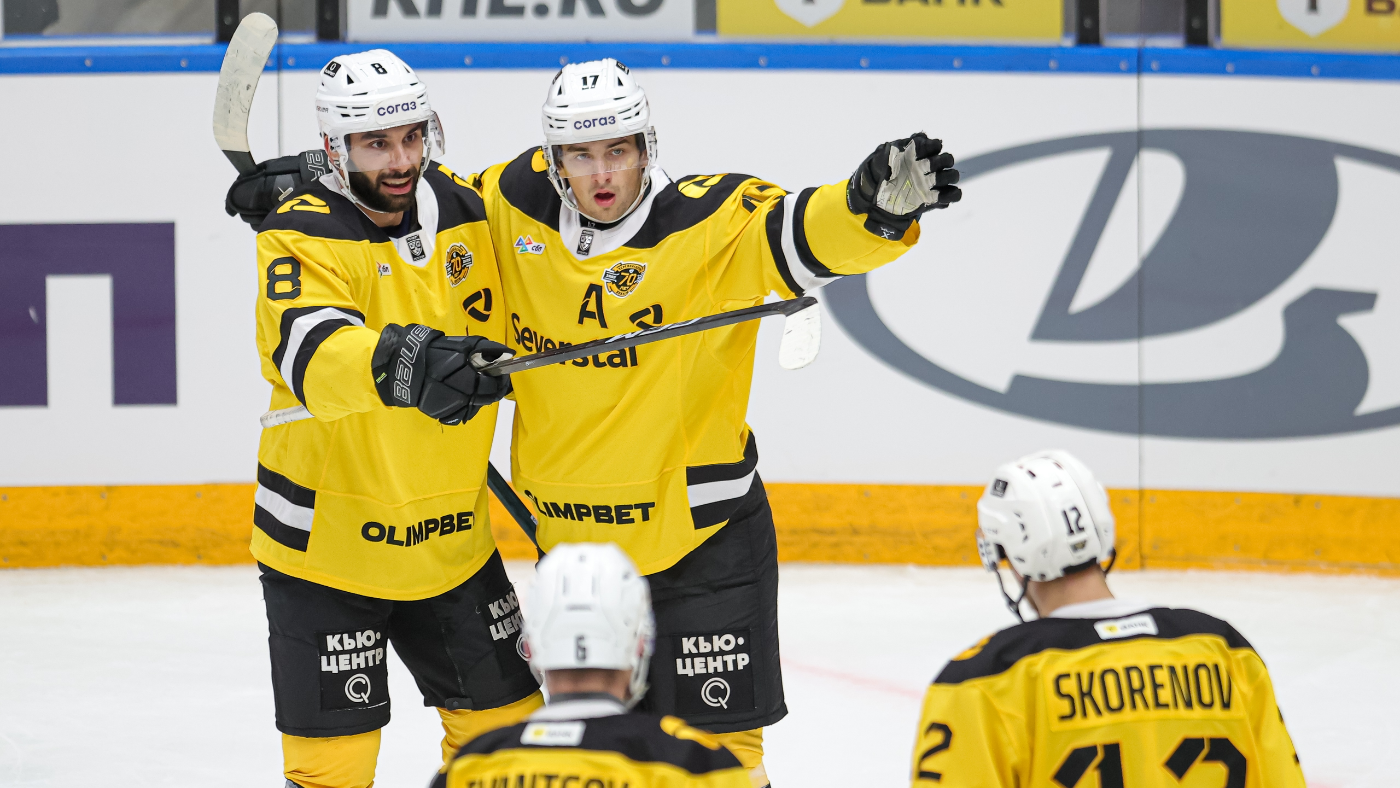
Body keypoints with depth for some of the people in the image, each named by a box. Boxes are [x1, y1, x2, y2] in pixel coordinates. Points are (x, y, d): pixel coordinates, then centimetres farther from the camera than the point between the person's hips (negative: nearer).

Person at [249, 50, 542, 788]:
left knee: (504, 725, 15)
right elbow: (308, 351, -39)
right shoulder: (302, 235, -18)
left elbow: (493, 343, 19)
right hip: (327, 539, -6)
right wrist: (402, 363, -54)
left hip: (452, 536, 6)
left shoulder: (462, 210, 1)